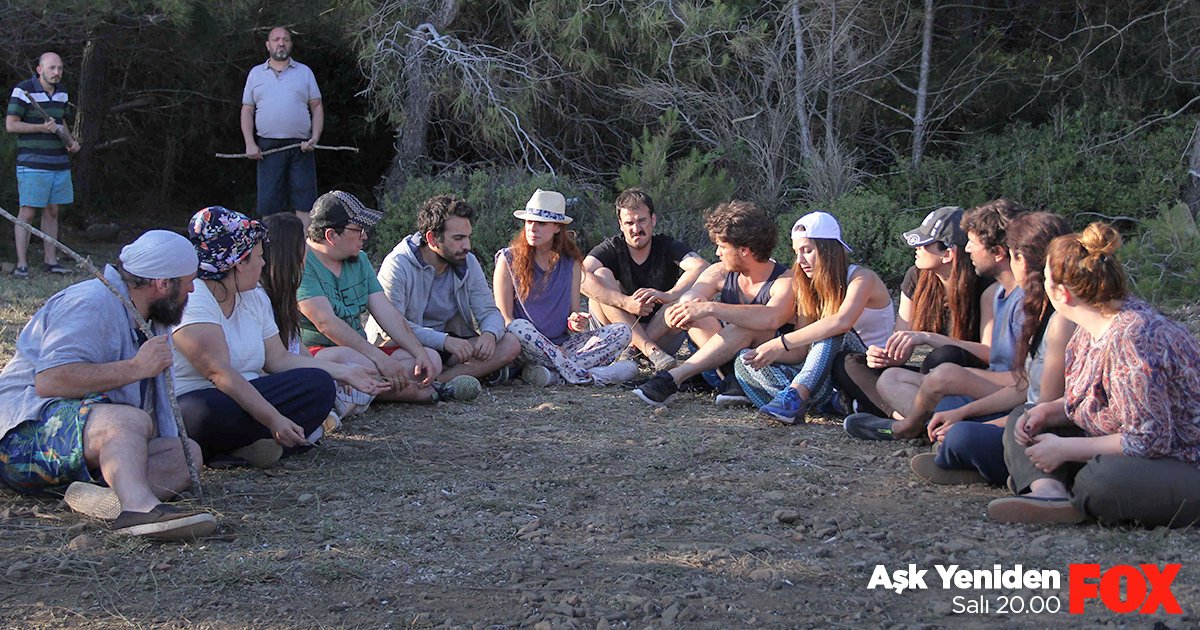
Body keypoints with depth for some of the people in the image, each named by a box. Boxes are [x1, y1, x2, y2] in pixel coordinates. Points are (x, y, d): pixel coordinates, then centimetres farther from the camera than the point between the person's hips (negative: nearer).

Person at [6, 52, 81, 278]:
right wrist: (42, 127, -19)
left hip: (60, 163, 7)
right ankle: (21, 264, -2)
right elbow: (11, 125, -11)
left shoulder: (61, 92, 13)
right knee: (27, 212, -6)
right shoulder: (23, 90, -9)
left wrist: (71, 142, 7)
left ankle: (50, 261, 16)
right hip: (33, 164, -7)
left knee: (52, 212, 10)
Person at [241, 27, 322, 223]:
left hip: (300, 147, 0)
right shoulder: (256, 73, 13)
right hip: (267, 147, 1)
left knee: (304, 204, -6)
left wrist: (315, 138, -5)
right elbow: (247, 111, 12)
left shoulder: (304, 72, 12)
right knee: (269, 204, -1)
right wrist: (250, 144, -1)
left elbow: (317, 107, 10)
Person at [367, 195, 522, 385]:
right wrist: (444, 340, -35)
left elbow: (489, 312, 5)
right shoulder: (399, 265, -17)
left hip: (448, 341, 6)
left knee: (510, 345, -16)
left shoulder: (468, 263, 1)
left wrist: (489, 334, -21)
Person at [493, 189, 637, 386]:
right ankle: (584, 374, -34)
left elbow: (573, 312, 12)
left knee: (622, 332, -14)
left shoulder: (571, 262, 10)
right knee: (519, 328, -37)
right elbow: (504, 319, -6)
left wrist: (575, 322, -16)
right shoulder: (508, 260, -1)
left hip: (562, 345, 4)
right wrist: (552, 348, -18)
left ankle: (552, 373, -33)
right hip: (527, 349, -4)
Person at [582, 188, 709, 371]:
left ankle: (633, 349, -27)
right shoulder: (611, 249, -5)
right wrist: (625, 302, -37)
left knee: (689, 292, -23)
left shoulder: (668, 246, -5)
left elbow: (703, 268, -25)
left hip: (662, 334, 0)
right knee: (601, 275, -21)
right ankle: (649, 350, -33)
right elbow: (581, 278, -25)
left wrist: (669, 295, -42)